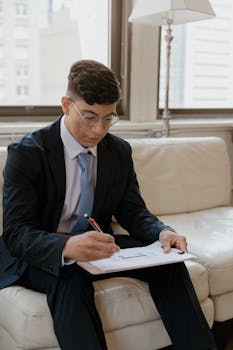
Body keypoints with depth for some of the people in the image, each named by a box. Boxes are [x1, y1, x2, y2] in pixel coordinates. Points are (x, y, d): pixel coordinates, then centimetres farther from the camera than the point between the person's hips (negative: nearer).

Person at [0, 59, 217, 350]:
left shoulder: (120, 151, 0)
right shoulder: (26, 153, -16)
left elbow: (133, 212, 4)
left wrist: (162, 232, -20)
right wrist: (68, 247, -44)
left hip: (93, 245, 5)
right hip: (40, 254, -4)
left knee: (168, 263, -16)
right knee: (70, 280, -37)